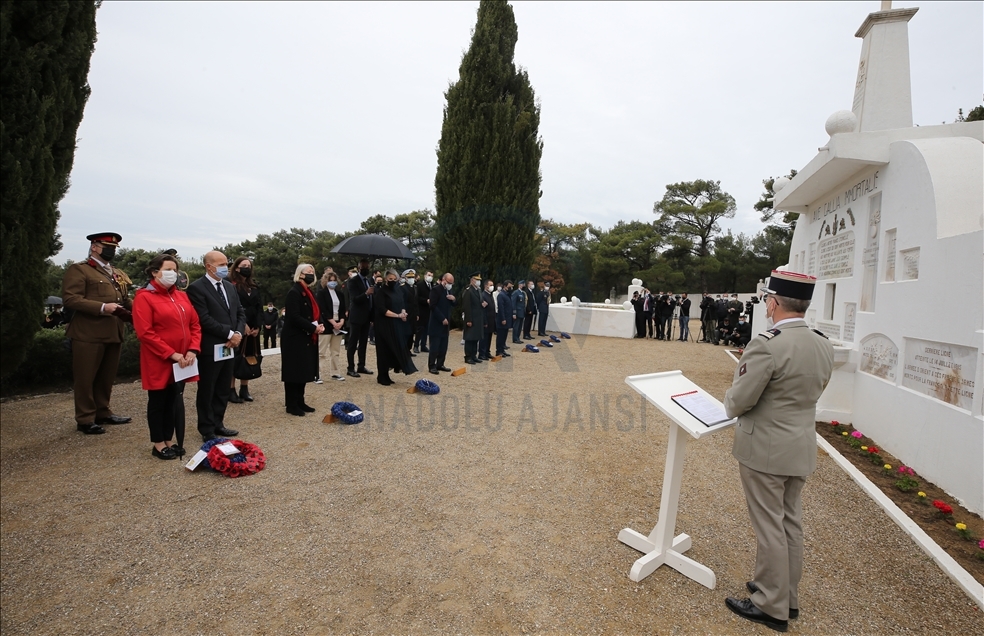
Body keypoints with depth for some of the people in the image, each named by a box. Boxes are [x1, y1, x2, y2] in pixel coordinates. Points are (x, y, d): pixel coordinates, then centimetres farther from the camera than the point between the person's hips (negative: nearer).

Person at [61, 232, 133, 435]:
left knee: (107, 376, 15)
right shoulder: (78, 270, -3)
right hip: (89, 334, -7)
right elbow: (70, 299, -14)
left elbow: (125, 300, 23)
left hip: (114, 334, 7)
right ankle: (85, 419, 11)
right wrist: (103, 307, -23)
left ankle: (103, 412, 26)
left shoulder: (118, 274, 20)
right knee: (85, 378, 2)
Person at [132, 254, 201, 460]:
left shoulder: (182, 296, 10)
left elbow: (195, 324, 8)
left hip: (182, 362, 6)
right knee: (157, 402, 8)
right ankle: (158, 445, 20)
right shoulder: (144, 297, -8)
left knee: (174, 402, 13)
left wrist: (193, 350, -6)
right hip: (159, 362, -5)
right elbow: (144, 333, -16)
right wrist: (171, 354, -19)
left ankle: (169, 441, 26)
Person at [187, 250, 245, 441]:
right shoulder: (196, 288, -11)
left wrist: (238, 333, -5)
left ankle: (217, 424, 28)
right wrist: (229, 334, -16)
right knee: (207, 392, 7)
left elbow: (240, 313, 12)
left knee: (224, 390, 15)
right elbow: (204, 319, -18)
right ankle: (207, 430, 18)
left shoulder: (230, 287, 12)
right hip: (210, 348, -7)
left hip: (229, 347, 7)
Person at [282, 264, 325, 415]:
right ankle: (291, 405, 6)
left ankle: (300, 402, 21)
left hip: (307, 338, 9)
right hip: (295, 339, -9)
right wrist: (313, 328, -20)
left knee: (303, 371, 12)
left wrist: (320, 325, -2)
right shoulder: (294, 292, -13)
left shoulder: (308, 293, 16)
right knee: (294, 372, -3)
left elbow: (315, 313, 18)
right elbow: (294, 317, -22)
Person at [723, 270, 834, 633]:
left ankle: (772, 607, 22)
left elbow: (738, 402, -20)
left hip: (764, 451, -8)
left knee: (769, 527, 6)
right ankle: (788, 596, 36)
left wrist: (730, 403, 2)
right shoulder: (824, 346, 1)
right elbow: (813, 391, 14)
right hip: (802, 449, 8)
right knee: (791, 523, 19)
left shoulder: (767, 345, -25)